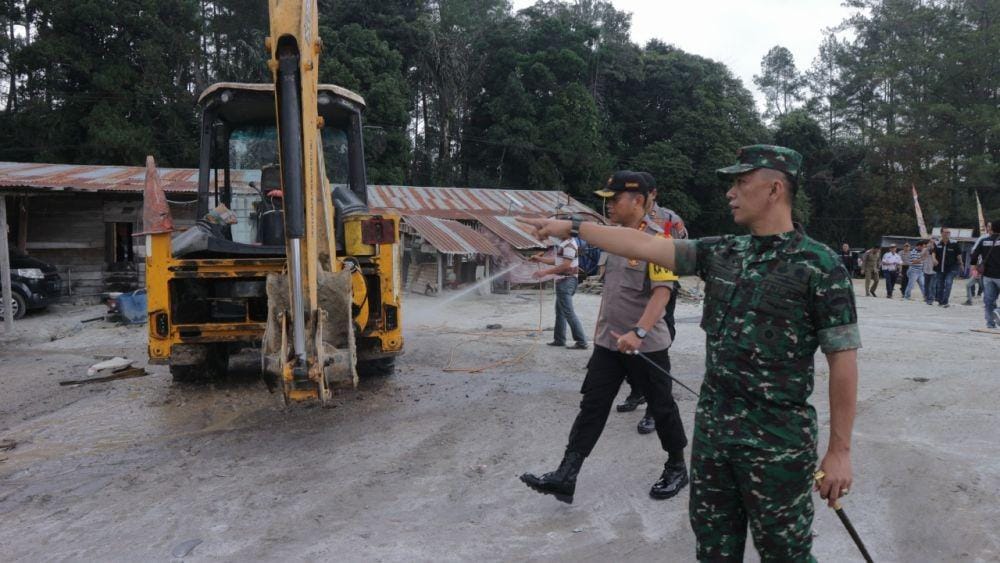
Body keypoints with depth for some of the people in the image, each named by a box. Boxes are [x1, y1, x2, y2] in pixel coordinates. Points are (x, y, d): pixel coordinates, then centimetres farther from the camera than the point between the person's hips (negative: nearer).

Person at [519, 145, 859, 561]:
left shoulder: (819, 266, -11)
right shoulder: (722, 253, 6)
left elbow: (843, 358, -11)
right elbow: (644, 245, 7)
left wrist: (839, 450, -12)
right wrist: (572, 227, 8)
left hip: (777, 441, -6)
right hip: (712, 428, 6)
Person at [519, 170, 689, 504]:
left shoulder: (656, 239, -15)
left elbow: (663, 290, -23)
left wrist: (638, 333, -33)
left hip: (646, 345, -7)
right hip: (608, 341, 7)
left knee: (661, 407, 10)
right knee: (592, 407, 3)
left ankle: (677, 468, 31)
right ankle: (565, 476, 4)